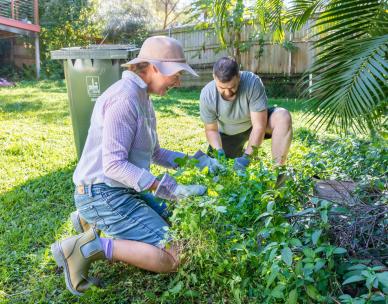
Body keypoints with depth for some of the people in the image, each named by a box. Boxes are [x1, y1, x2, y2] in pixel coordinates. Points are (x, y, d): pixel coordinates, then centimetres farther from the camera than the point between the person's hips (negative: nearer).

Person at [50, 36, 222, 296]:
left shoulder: (142, 98, 13)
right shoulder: (125, 98, -20)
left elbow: (155, 154, 16)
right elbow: (114, 165, -24)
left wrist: (198, 161, 7)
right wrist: (169, 188, -26)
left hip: (124, 190, 10)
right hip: (104, 194, -10)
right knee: (174, 257, -15)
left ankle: (94, 221, 17)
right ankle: (89, 247, -9)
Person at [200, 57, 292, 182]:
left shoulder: (253, 82, -35)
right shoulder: (207, 95, -26)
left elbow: (259, 125, -33)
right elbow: (211, 130, -14)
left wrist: (247, 157, -40)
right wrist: (219, 151, -32)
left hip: (255, 121, -2)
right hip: (228, 133, 2)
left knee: (283, 117, -32)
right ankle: (239, 152, 27)